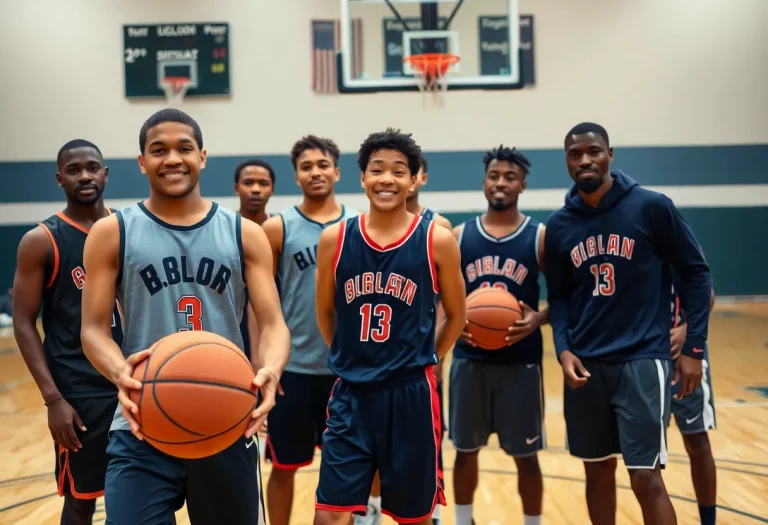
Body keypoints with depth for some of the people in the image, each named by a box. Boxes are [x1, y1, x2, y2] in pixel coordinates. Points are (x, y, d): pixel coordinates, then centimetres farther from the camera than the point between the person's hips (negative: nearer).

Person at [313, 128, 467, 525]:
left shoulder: (437, 241, -5)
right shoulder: (334, 239, -1)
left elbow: (456, 317, 6)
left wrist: (418, 361, 8)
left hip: (412, 394, -1)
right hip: (351, 394, 1)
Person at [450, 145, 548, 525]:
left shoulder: (540, 236, -2)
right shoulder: (459, 235, 3)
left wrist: (539, 318, -19)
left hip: (521, 361, -2)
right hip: (469, 359, 2)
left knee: (525, 455, 7)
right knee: (466, 450, 12)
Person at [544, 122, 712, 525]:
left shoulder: (652, 207, -6)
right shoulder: (559, 226, 4)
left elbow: (696, 273, -1)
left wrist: (693, 347, -5)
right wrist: (563, 349, -5)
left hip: (642, 359, -4)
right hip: (585, 364, 4)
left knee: (646, 478, -7)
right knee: (598, 471, 14)